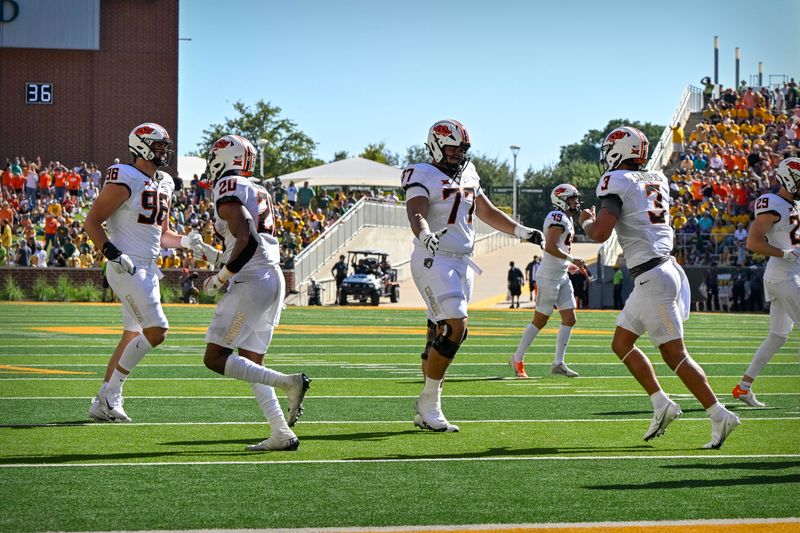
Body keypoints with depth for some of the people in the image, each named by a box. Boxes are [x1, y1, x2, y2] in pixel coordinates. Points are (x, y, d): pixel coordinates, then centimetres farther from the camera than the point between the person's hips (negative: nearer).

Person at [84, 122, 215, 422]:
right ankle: (111, 394, -4)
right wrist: (112, 253, -22)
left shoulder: (162, 185, 15)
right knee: (156, 332, -15)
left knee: (133, 338, 11)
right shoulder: (124, 180, -12)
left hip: (148, 270, 9)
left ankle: (101, 404, 19)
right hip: (127, 268, -9)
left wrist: (185, 241, 6)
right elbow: (92, 222, -12)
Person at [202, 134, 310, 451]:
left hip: (252, 282, -9)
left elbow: (246, 241, -19)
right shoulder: (256, 192, 20)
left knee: (215, 358, -6)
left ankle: (288, 382, -16)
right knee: (250, 366, 12)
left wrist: (221, 278, -10)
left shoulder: (228, 190, -9)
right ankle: (282, 434, 5)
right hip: (274, 279, 9)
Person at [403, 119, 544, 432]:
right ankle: (429, 404, -10)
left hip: (462, 262, 8)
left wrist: (522, 232, 21)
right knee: (455, 326, -20)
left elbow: (487, 212, 27)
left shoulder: (468, 174, 16)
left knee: (441, 335, 8)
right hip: (434, 261, -8)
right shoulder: (423, 176, -7)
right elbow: (416, 214, -24)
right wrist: (425, 236, -44)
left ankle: (425, 412, 13)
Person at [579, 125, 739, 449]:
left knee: (675, 355, -6)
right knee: (621, 343, 17)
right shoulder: (658, 181, 14)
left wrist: (586, 221, 2)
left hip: (651, 277, -9)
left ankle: (719, 416, -8)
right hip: (664, 269, 9)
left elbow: (600, 233, -20)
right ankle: (661, 405, 14)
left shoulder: (617, 182, -11)